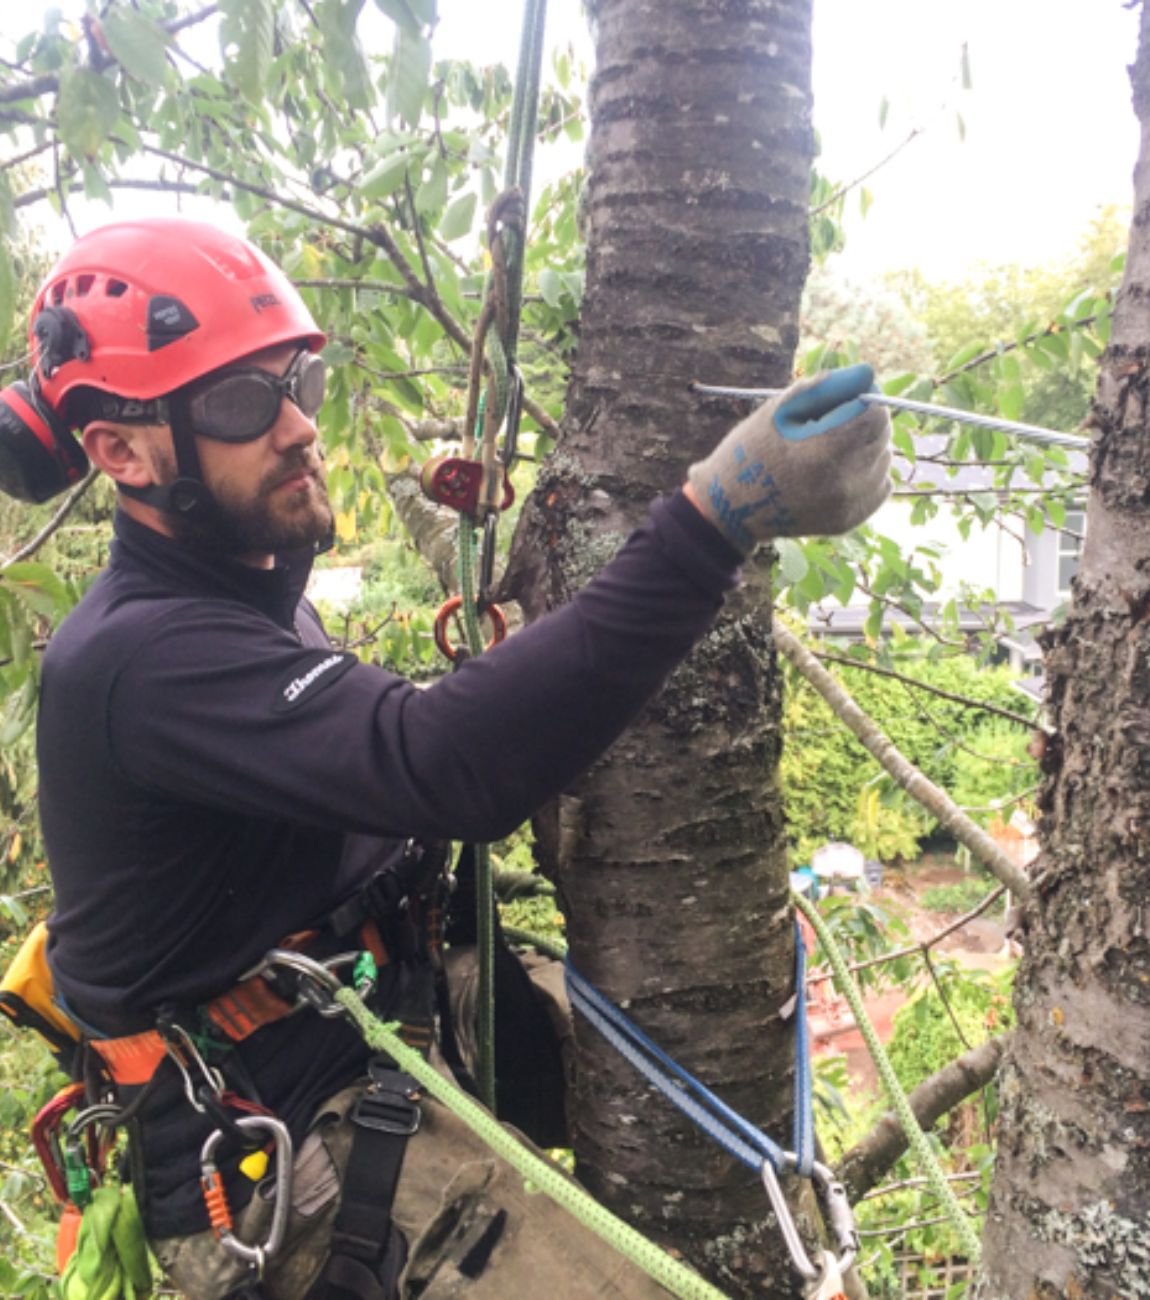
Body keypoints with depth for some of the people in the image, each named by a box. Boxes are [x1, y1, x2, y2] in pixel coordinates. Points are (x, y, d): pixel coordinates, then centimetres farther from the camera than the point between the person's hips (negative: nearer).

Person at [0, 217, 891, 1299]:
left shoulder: (249, 595, 8)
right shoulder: (140, 659, -24)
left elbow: (382, 758, 14)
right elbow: (437, 763, -38)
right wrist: (714, 520, -43)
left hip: (384, 1036, 9)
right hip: (294, 1168, -9)